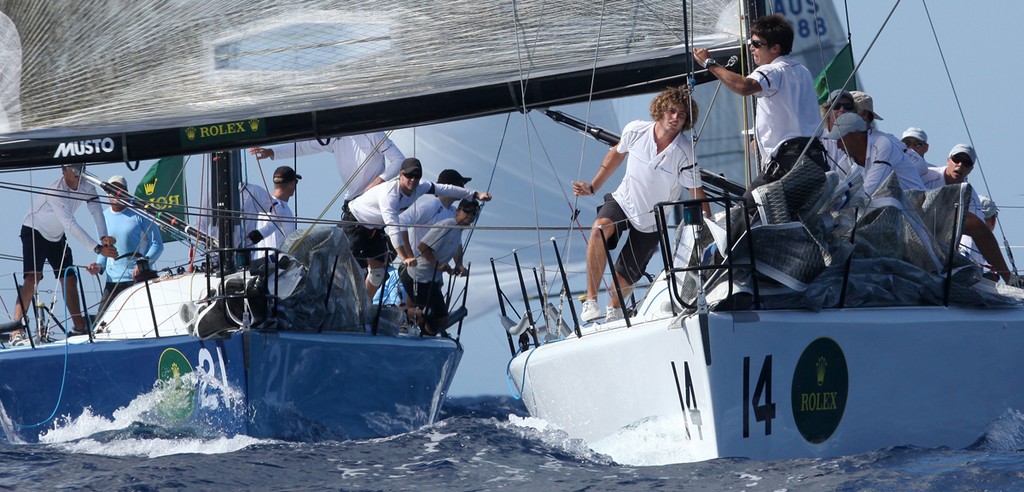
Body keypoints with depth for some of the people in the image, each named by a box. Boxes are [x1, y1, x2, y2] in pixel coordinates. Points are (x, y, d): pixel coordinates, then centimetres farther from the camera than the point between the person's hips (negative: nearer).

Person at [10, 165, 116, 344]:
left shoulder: (86, 187, -10)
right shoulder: (55, 191, -33)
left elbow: (96, 210, -18)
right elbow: (71, 225, -38)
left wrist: (104, 237, -38)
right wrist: (98, 248, -41)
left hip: (57, 236, 8)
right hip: (35, 233, -8)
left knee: (70, 279, 7)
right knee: (33, 277, -23)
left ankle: (80, 328, 17)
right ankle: (16, 333, -31)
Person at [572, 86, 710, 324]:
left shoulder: (685, 152, -23)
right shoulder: (635, 131, -15)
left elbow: (697, 193, -15)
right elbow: (617, 153, 7)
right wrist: (592, 187, 9)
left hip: (651, 223, -1)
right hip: (623, 201, 1)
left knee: (624, 277, 5)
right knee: (599, 230, -33)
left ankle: (614, 309, 42)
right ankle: (590, 300, -25)